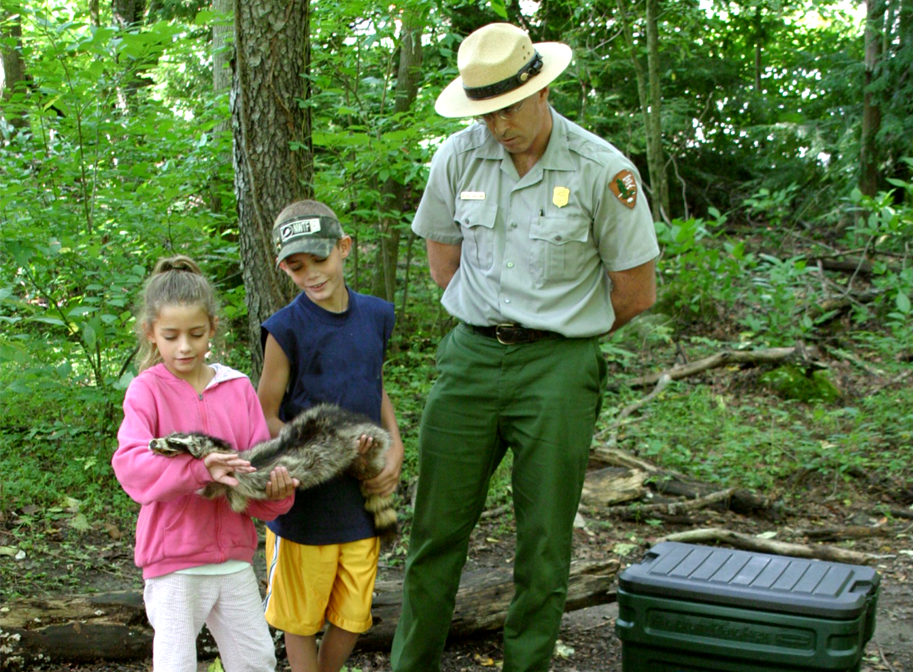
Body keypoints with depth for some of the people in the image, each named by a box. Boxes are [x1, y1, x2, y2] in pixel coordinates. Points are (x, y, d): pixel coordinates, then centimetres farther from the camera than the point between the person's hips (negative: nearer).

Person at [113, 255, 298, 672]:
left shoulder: (237, 387, 4)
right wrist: (200, 469, -32)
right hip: (173, 558, -4)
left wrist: (275, 490, -19)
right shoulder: (147, 390, -6)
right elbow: (130, 464, -20)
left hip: (233, 552, 4)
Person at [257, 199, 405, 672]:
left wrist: (395, 448, 4)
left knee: (353, 618, 12)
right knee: (302, 618, 9)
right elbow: (265, 418, -7)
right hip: (304, 500, -4)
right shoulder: (287, 329, -11)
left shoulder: (374, 315, 4)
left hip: (363, 497, 4)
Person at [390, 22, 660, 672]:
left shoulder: (603, 170, -10)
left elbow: (637, 290, -3)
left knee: (544, 545, 4)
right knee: (437, 529, 6)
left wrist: (560, 333, 8)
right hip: (471, 357, 3)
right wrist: (489, 321, 13)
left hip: (557, 371, -3)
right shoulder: (459, 157, 1)